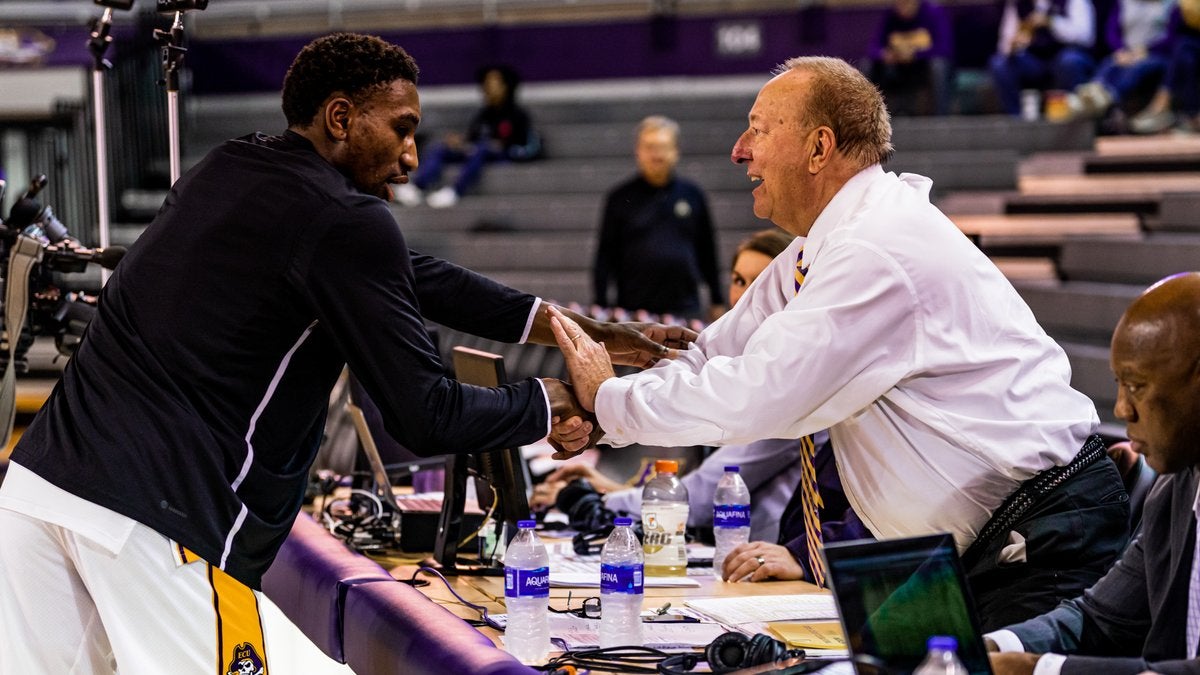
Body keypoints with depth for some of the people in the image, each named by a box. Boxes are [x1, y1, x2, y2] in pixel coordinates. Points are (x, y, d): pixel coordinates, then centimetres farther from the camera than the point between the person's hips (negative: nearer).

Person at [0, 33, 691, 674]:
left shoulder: (232, 169, 19)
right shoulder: (344, 221, -8)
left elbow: (414, 277, 22)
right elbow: (426, 418, -8)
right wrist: (549, 404, 10)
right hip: (155, 515, -8)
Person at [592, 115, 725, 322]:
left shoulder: (692, 194, 9)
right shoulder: (620, 198, 4)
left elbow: (708, 251, 14)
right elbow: (605, 256, 4)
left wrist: (717, 302, 13)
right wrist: (600, 309, 0)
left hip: (686, 310, 2)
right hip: (634, 309, -2)